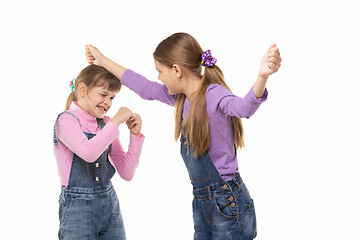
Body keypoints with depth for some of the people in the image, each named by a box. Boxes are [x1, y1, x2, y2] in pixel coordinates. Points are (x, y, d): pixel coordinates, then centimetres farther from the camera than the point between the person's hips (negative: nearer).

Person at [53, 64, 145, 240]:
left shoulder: (106, 124, 8)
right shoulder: (66, 120, -9)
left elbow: (127, 173, 6)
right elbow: (89, 153, -29)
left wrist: (135, 135, -3)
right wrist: (116, 121, -20)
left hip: (110, 204, 6)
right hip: (78, 209, -5)